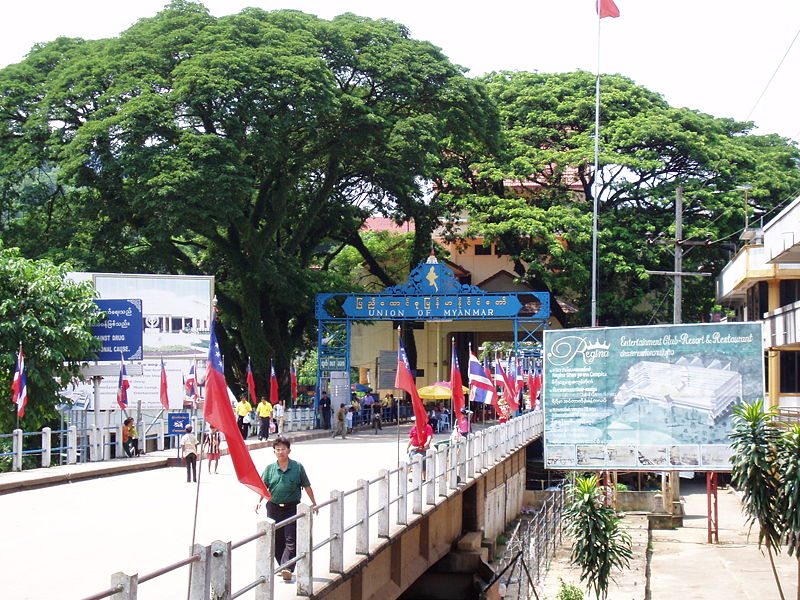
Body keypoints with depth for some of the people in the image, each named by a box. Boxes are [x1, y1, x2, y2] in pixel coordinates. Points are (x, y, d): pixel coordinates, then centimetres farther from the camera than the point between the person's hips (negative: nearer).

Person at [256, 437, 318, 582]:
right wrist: (259, 501, -10)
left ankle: (287, 568, -17)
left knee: (291, 540, -11)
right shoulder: (270, 468, 4)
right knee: (277, 540, 9)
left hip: (292, 507, -3)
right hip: (274, 507, 3)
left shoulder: (297, 467, -1)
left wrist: (313, 503, 10)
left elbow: (306, 486, 7)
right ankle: (283, 566, 22)